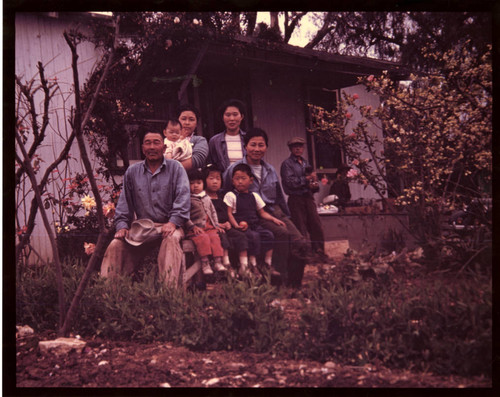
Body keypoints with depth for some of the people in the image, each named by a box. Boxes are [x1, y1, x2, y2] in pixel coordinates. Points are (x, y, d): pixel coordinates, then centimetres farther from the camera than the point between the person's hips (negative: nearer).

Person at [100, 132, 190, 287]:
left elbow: (182, 198, -5)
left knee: (171, 239, -36)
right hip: (141, 226, 4)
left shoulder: (175, 168, 7)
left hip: (168, 224, -3)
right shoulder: (132, 172, 17)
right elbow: (124, 202, 17)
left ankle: (169, 289, -45)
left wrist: (173, 222, -20)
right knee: (116, 244, -19)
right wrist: (122, 226, 0)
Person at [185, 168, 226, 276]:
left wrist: (216, 225, 14)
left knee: (215, 237, -22)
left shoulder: (206, 198, 20)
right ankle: (205, 264, -31)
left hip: (209, 226, 5)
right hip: (196, 228, -5)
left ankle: (218, 262, -25)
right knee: (203, 238, -30)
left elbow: (213, 212, 24)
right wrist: (193, 227, -13)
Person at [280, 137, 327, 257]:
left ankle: (319, 252, 10)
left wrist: (313, 184, 0)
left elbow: (312, 178, 23)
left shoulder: (305, 163, 18)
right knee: (301, 230, -3)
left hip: (308, 197, 6)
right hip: (296, 199, -6)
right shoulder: (287, 164, -2)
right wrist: (307, 179, -11)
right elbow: (290, 182, -13)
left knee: (316, 226, 2)